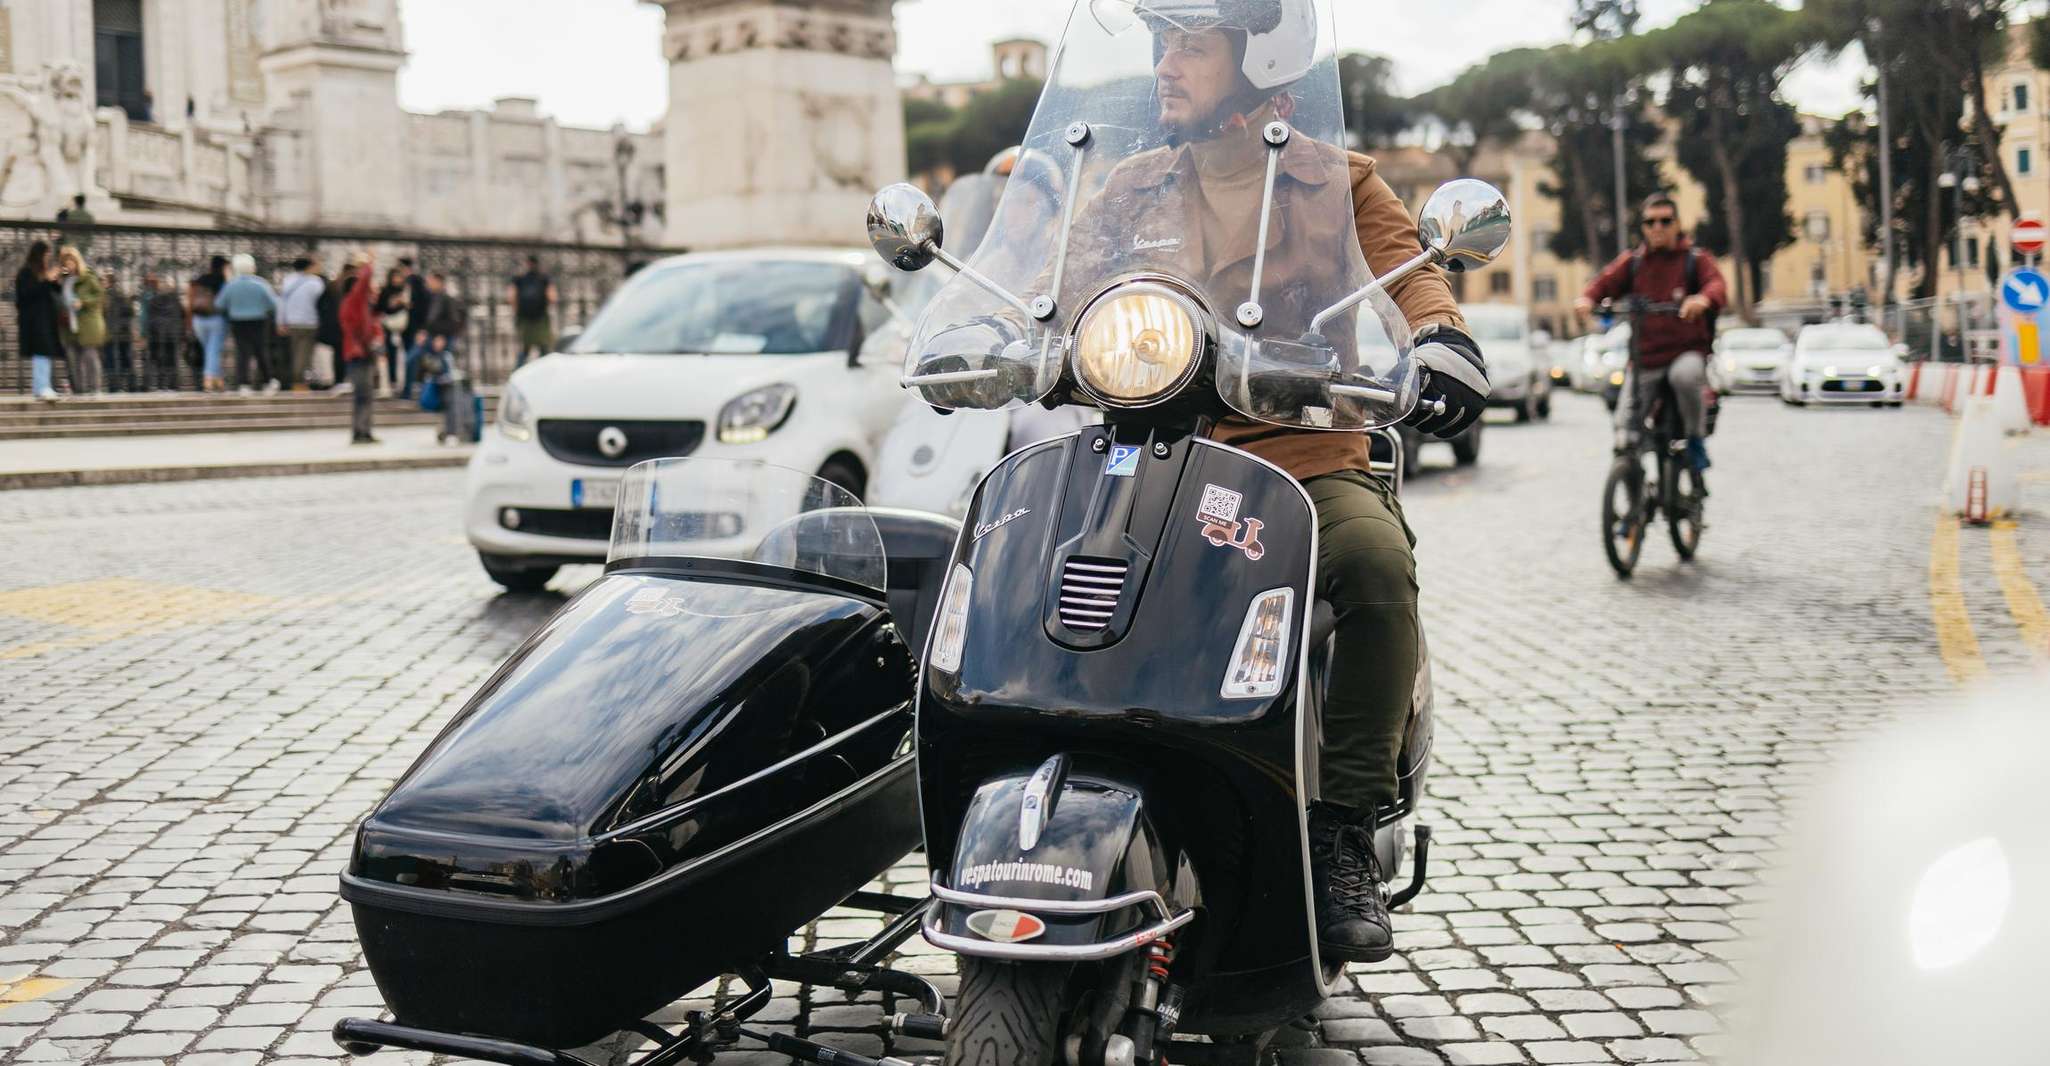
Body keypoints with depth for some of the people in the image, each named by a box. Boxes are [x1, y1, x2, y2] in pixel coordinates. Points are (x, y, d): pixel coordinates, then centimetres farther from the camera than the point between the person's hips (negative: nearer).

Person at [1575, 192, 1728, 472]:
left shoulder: (1695, 259, 5)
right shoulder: (1632, 262, 12)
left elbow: (1718, 285, -12)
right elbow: (1606, 281, -1)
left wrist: (1704, 298, -37)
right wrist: (1587, 298, -26)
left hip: (1687, 351, -2)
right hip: (1644, 360, 3)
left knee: (1685, 376, -38)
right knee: (1625, 427, -10)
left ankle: (1697, 439, -14)